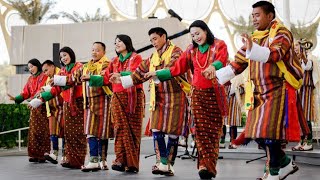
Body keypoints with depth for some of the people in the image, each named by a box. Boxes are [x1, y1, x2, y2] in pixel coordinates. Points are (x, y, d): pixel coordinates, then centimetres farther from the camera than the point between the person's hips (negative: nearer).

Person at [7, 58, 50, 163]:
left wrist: (34, 100, -25)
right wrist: (16, 98, -3)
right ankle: (35, 154, 6)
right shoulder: (30, 79, 19)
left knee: (42, 130, -7)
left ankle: (44, 154, -5)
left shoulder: (44, 76, -1)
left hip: (42, 107, -6)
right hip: (33, 108, 6)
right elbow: (25, 93, 13)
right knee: (33, 131, 3)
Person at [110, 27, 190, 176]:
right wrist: (122, 80, 13)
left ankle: (168, 165, 6)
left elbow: (172, 69, -22)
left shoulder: (175, 52, -4)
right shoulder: (154, 56, 18)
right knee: (156, 130, -3)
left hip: (174, 97, -6)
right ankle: (161, 162, -1)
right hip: (158, 98, 6)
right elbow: (140, 72, 20)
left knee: (173, 133, -2)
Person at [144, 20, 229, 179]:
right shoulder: (191, 50, 12)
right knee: (201, 130, -7)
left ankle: (209, 166, 0)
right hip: (198, 93, 3)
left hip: (215, 93, -3)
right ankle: (205, 165, -10)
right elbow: (177, 69, 11)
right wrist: (157, 74, 2)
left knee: (213, 130, -2)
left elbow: (221, 61, -20)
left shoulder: (219, 45, 0)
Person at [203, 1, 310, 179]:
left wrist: (252, 49, -42)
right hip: (260, 93, 7)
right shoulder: (254, 38, 14)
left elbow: (275, 54, -26)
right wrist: (217, 73, -1)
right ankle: (286, 163, 25)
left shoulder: (281, 33, -5)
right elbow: (238, 64, 12)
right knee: (258, 133, 7)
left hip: (279, 90, -7)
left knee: (270, 133, -13)